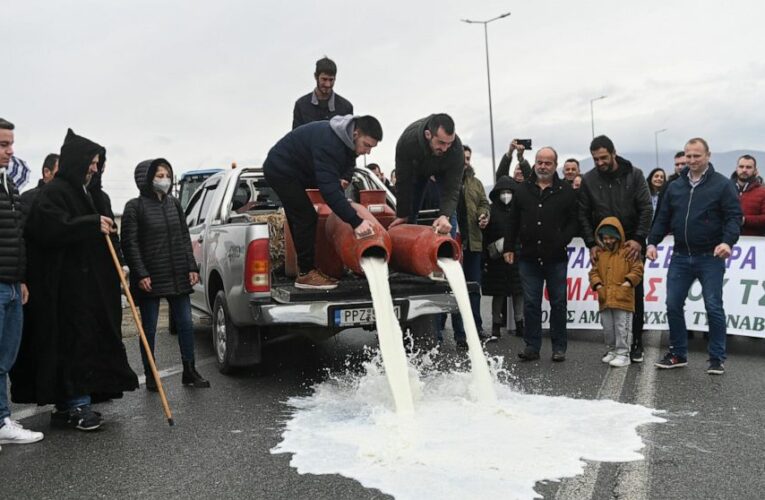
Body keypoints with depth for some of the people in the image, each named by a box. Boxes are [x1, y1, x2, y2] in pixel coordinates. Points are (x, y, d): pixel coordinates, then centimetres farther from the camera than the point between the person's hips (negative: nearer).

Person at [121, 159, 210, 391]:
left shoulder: (174, 203, 10)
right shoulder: (135, 206, -5)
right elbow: (129, 243, -8)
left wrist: (192, 267, 4)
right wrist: (141, 274, -14)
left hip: (177, 277, 5)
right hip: (150, 278, -4)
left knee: (186, 324, 6)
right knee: (149, 328, 6)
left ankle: (189, 371, 17)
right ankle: (150, 376, 16)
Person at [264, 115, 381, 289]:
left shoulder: (347, 139, -4)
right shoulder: (328, 142, -34)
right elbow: (329, 188, -41)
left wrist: (343, 180, -17)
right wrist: (355, 221, -44)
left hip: (285, 170, 10)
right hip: (281, 170, -10)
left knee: (301, 219, 12)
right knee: (306, 218, -12)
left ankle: (305, 267, 19)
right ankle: (306, 274, -7)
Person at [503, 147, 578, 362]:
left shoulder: (566, 191, 2)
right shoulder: (523, 190, 9)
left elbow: (574, 222, 1)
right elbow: (513, 222, 12)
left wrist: (560, 242, -13)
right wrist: (509, 247, 6)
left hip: (556, 259, -2)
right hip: (529, 257, 2)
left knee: (558, 303, 5)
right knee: (531, 303, 5)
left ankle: (559, 347, 14)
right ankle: (532, 346, 12)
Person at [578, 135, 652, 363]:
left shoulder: (634, 175, -2)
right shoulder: (588, 180, 1)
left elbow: (646, 209, -5)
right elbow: (583, 215, 3)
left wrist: (639, 239, -14)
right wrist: (591, 244, -6)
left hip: (632, 244, -1)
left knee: (635, 294, 4)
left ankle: (636, 343, 12)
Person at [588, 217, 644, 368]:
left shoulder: (627, 252, -2)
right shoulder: (600, 254, 12)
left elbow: (637, 269, -4)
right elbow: (594, 271, 14)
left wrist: (629, 281, -15)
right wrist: (597, 284, -2)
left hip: (623, 298, -5)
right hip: (605, 298, 5)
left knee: (622, 327, -3)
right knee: (607, 327, 12)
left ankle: (623, 354, 3)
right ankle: (612, 350, 26)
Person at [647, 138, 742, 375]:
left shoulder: (722, 185, -2)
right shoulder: (675, 186, 11)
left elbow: (734, 217, -8)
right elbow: (663, 218, 13)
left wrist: (728, 241, -24)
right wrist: (652, 242, 1)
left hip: (710, 257, -4)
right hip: (680, 257, 4)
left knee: (713, 307, -2)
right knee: (673, 305, 4)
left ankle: (717, 359, 11)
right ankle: (678, 353, 19)